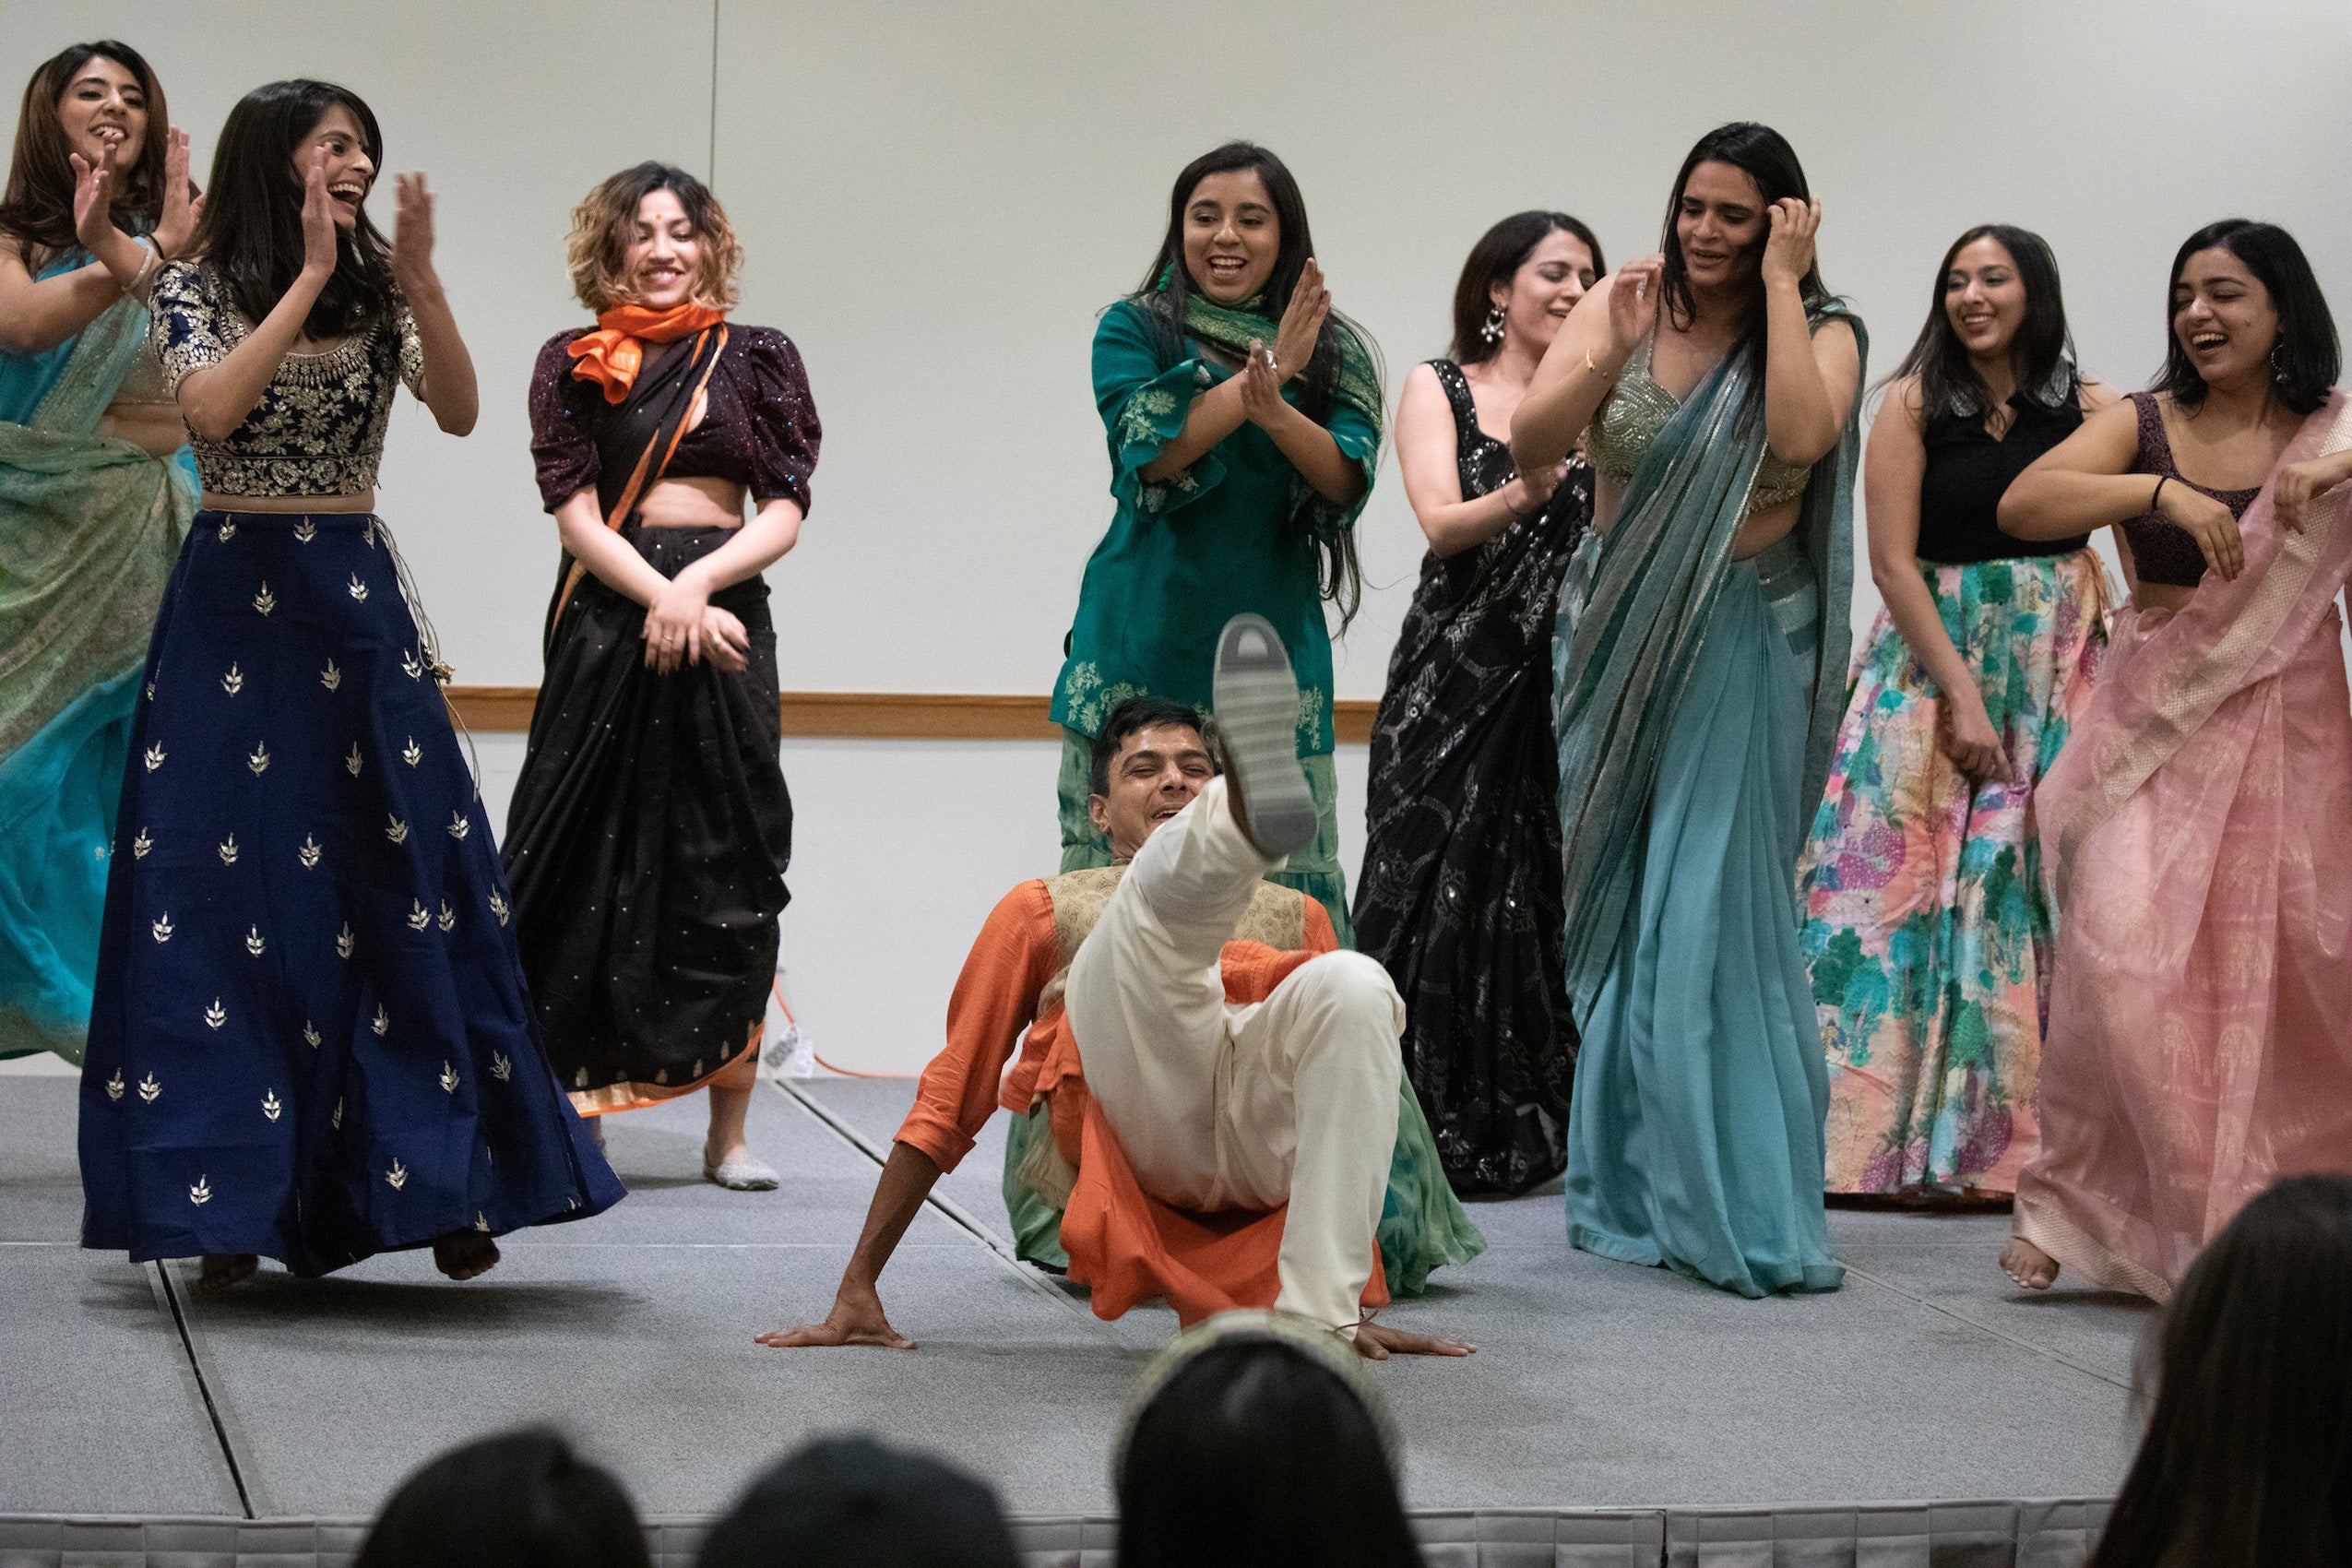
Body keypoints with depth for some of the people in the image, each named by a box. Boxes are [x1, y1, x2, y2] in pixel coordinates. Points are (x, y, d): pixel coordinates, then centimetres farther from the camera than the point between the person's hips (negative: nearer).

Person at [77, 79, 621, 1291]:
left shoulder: (378, 293, 7)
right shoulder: (198, 289, -1)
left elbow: (459, 413, -8)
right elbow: (210, 408, -20)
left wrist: (419, 279, -18)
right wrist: (310, 277, -19)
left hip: (361, 609, 3)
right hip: (234, 601, -3)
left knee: (405, 890, -1)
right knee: (225, 891, -2)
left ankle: (438, 1187, 5)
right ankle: (228, 1198, 5)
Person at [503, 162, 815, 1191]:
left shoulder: (757, 357, 9)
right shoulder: (574, 362, 7)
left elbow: (786, 512, 3)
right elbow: (575, 513, -1)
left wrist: (698, 584, -13)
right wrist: (663, 600, -14)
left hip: (723, 613, 1)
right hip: (607, 617, 0)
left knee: (728, 865, -1)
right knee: (591, 861, -1)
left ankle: (730, 1132, 4)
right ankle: (570, 1117, 5)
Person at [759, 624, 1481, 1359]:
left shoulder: (1294, 918, 37)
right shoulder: (1046, 911, 32)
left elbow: (1346, 1097, 31)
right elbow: (947, 1106, 26)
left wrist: (1353, 1301, 18)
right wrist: (856, 1292, 16)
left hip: (1263, 1141, 2)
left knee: (1355, 982, -31)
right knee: (1170, 881, -26)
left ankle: (1316, 1316, -38)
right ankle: (1255, 812, -65)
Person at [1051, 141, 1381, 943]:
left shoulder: (1334, 353, 10)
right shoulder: (1133, 331, 6)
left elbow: (1347, 479, -5)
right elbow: (1153, 452, -10)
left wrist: (1274, 410, -24)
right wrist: (1267, 373, -16)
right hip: (1146, 635, -1)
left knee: (1287, 889, -4)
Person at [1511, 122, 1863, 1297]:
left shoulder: (1822, 331, -4)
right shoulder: (1621, 307, 1)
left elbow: (1801, 436, -26)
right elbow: (1531, 445, -8)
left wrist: (1779, 285, -19)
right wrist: (1609, 358, -23)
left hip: (1743, 648, -3)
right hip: (1621, 639, 3)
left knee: (1716, 910, -9)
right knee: (1618, 909, 9)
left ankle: (1731, 1203, -4)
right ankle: (1628, 1188, 21)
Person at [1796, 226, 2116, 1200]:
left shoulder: (2092, 409, 3)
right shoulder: (1914, 402, -1)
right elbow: (1893, 564, -5)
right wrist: (1962, 697, -11)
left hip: (2060, 674, 1)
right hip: (1932, 664, -1)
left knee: (2048, 892, -2)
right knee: (1919, 890, -4)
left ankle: (2027, 1136, 4)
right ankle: (1898, 1135, 2)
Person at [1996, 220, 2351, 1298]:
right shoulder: (2141, 428, 3)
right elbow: (2023, 505, -13)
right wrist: (2165, 494, -24)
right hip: (2158, 725, 0)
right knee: (2122, 957, -10)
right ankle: (2073, 1208, 1)